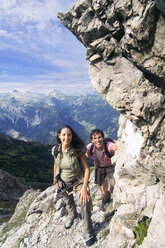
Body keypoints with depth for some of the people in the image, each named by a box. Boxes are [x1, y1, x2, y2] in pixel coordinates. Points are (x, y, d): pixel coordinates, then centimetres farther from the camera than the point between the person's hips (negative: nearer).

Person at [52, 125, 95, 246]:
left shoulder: (78, 150, -26)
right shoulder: (56, 150, -15)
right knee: (69, 202, 27)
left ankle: (88, 232, 4)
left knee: (85, 203, -22)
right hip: (63, 183, 4)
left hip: (78, 182, -3)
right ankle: (72, 215, 62)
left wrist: (84, 188, -26)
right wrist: (55, 180, 10)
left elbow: (87, 168, -22)